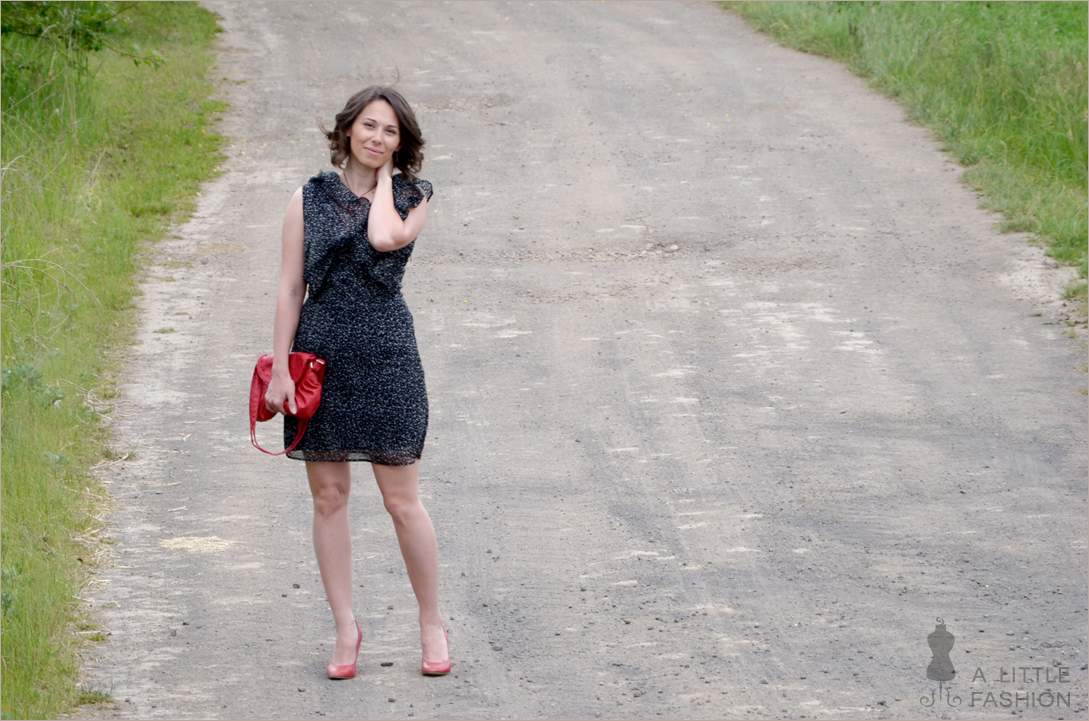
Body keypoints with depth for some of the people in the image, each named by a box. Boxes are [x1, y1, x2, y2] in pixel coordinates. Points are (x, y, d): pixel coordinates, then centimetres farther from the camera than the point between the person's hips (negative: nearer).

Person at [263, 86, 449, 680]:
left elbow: (386, 237, -18)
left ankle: (431, 623, 15)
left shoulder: (411, 198, 5)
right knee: (329, 497, 6)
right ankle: (346, 628, 16)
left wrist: (383, 178, -3)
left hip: (386, 357, -1)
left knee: (402, 500, 0)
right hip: (321, 357, 1)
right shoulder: (309, 199, 5)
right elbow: (290, 286, 4)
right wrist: (280, 367, -2)